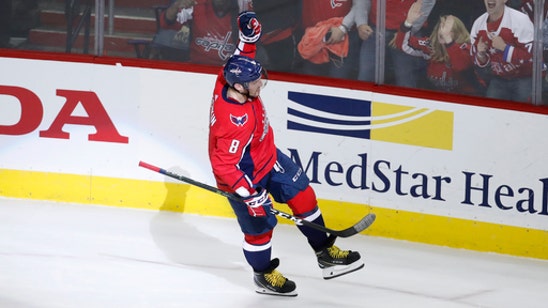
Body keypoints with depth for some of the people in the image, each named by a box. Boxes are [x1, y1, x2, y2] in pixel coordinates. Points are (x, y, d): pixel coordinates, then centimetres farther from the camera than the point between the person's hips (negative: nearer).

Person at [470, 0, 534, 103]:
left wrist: (504, 47, -26)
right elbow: (478, 63, 8)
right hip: (498, 81, 5)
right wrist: (481, 55, -15)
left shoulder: (521, 20, -19)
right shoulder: (478, 24, 0)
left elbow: (531, 56, -22)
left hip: (524, 80, -5)